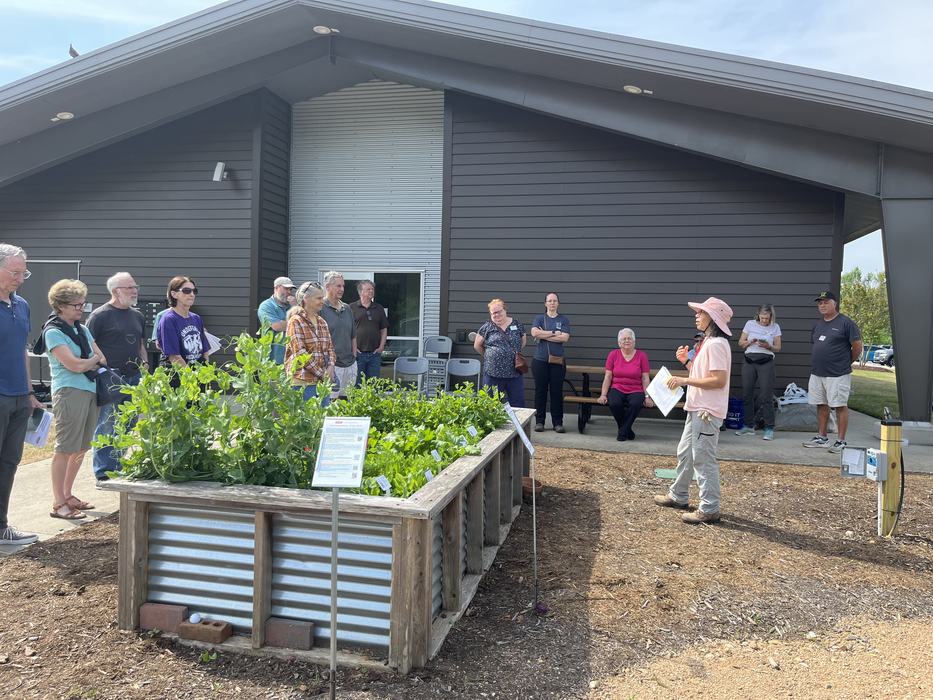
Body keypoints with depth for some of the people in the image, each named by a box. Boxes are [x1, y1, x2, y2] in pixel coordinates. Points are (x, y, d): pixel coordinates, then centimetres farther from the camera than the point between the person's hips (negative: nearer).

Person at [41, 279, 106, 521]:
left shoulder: (82, 329, 16)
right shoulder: (53, 332, -6)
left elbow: (102, 359, 15)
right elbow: (74, 365, -13)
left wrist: (86, 364, -3)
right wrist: (94, 359, 4)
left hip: (91, 391, 7)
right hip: (69, 392, -7)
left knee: (81, 447, 12)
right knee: (65, 448, -5)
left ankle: (67, 495, 25)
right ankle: (58, 504, 3)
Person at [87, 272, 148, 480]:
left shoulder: (137, 315, 15)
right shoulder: (100, 315, -6)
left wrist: (144, 365, 12)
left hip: (133, 378, 7)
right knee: (107, 426, -3)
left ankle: (119, 467, 23)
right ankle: (104, 471, 6)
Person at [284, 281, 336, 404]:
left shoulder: (322, 322, 15)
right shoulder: (296, 321, -8)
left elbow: (330, 347, 16)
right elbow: (300, 353, -15)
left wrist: (330, 366, -4)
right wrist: (321, 373, -15)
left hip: (323, 380, 7)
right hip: (303, 381, -7)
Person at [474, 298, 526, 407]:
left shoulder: (517, 325, 7)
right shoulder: (486, 327, 2)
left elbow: (522, 343, 19)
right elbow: (477, 346, 10)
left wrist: (514, 353, 10)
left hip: (515, 373, 1)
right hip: (492, 374, -1)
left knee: (518, 404, 5)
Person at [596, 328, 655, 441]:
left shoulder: (641, 355, 4)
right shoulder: (613, 354, 6)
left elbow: (645, 378, 1)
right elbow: (608, 377, 4)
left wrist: (647, 397, -9)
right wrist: (603, 395, -5)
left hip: (636, 390, 0)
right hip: (617, 389, 1)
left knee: (636, 404, -35)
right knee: (614, 403, -33)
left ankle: (623, 432, -11)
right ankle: (627, 431, -5)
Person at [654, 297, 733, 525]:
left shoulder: (716, 344, -17)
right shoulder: (707, 342, 15)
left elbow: (719, 380, -24)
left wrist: (685, 380, -21)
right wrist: (686, 361, 6)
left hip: (707, 412, -11)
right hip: (697, 409, 11)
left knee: (703, 459, -5)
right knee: (685, 453, 20)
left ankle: (709, 509, 4)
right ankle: (678, 496, 33)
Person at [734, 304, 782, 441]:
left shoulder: (775, 327, 5)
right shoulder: (750, 324, 8)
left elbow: (778, 348, 6)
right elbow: (740, 343, 10)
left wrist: (768, 346, -15)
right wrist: (751, 341, -10)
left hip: (766, 363, -2)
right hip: (749, 361, 2)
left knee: (766, 396, -8)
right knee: (747, 394, 4)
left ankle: (769, 428, -2)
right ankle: (749, 426, 15)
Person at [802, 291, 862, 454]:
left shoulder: (846, 323, -7)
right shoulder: (818, 324, 14)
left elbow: (857, 347, -5)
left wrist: (846, 363, 4)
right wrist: (819, 361, 17)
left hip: (838, 375, -7)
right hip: (817, 373, 7)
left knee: (840, 406, -1)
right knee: (821, 405, 12)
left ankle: (841, 441, 5)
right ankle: (822, 438, 21)